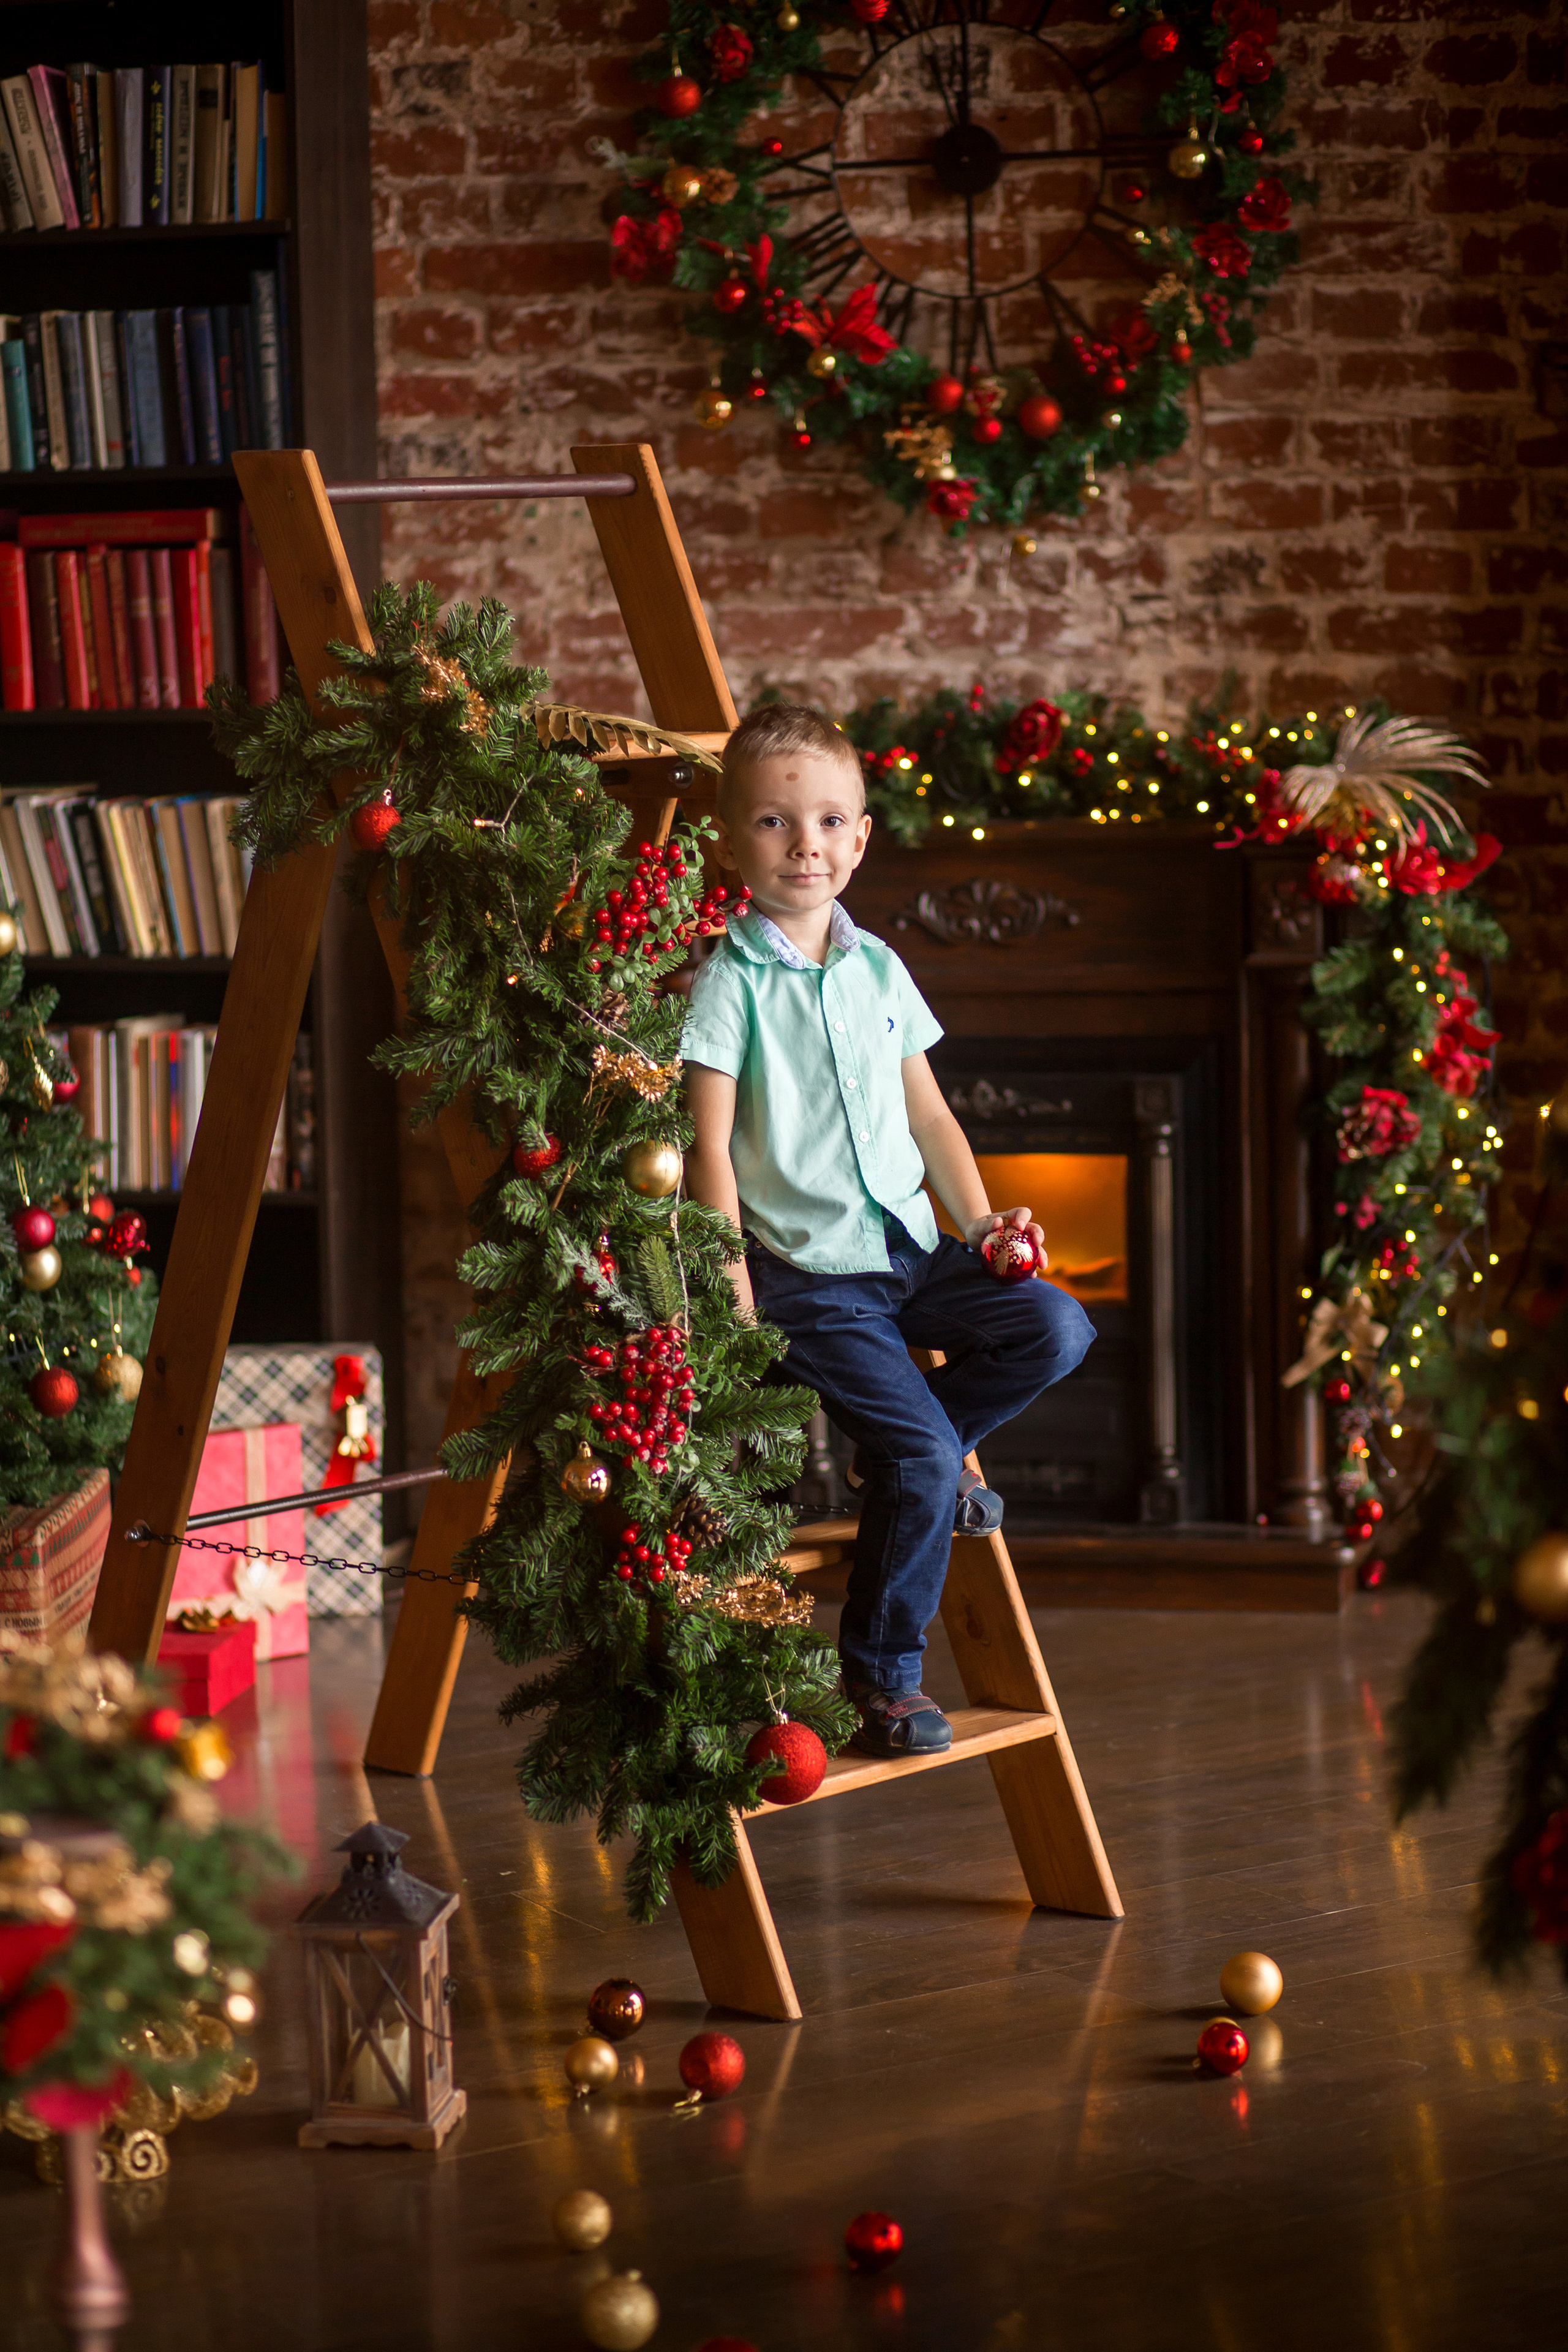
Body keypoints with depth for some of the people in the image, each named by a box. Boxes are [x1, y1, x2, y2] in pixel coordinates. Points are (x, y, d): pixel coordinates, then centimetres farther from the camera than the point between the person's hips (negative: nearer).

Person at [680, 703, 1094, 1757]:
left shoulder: (880, 969, 11)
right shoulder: (731, 982, -7)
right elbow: (710, 1148, -9)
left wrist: (980, 1221, 5)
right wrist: (736, 1304, -15)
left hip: (910, 1251, 6)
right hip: (807, 1276, -6)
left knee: (1056, 1329, -14)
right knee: (923, 1457, -17)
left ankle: (905, 1449, 8)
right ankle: (881, 1676, 0)